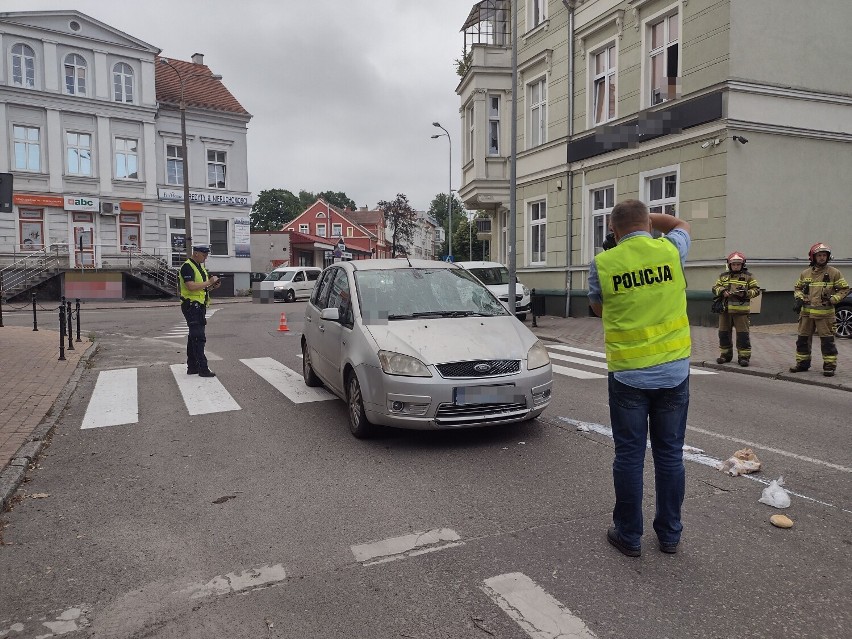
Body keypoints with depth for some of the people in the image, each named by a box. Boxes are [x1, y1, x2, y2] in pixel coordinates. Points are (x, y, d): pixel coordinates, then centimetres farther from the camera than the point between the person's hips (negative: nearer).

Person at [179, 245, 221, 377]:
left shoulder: (200, 267, 18)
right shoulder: (187, 267, -13)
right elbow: (191, 286, -25)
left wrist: (211, 286, 5)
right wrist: (209, 282, -19)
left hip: (200, 306, 10)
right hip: (191, 306, -10)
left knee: (194, 337, 13)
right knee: (199, 337, -11)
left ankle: (192, 367, 20)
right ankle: (203, 369, -10)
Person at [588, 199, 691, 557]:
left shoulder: (602, 263, -6)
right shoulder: (670, 250, -2)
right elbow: (681, 225, 23)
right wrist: (644, 216, 25)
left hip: (628, 374, -2)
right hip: (674, 370, 2)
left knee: (629, 455, 8)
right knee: (670, 453, 13)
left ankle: (629, 535, 19)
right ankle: (670, 534, 25)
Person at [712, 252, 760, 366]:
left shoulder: (748, 276, 4)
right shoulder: (723, 276, 12)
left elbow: (756, 290, 2)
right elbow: (715, 288, 10)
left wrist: (746, 293, -15)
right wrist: (722, 292, -10)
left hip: (741, 310, -3)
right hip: (725, 310, 3)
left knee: (742, 334, -2)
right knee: (724, 333, 9)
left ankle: (744, 356, 5)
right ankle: (725, 354, 21)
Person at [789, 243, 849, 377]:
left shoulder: (834, 273, 0)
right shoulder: (805, 273, 9)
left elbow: (844, 289, 3)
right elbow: (797, 288, 20)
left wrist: (833, 299, -10)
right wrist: (799, 299, 3)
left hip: (825, 313, -4)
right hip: (806, 312, 4)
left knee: (827, 340, -2)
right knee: (803, 339, 9)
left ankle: (830, 365, 6)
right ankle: (802, 363, 20)